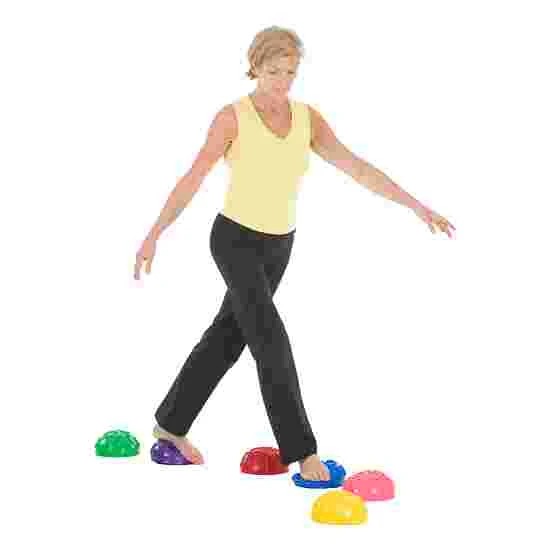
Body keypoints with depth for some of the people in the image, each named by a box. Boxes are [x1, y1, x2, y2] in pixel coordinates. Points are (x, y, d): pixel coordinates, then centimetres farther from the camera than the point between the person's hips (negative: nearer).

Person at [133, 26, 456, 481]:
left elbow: (357, 168, -7)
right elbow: (192, 180, -16)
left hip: (276, 246, 6)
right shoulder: (232, 117, -15)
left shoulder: (308, 118, -2)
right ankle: (302, 450, -10)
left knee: (227, 339, 15)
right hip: (235, 241, -6)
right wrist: (153, 235, -20)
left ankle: (171, 425, 31)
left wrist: (418, 206, -14)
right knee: (273, 344, -16)